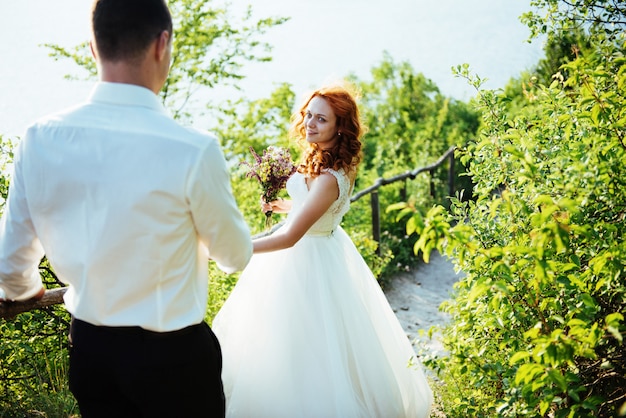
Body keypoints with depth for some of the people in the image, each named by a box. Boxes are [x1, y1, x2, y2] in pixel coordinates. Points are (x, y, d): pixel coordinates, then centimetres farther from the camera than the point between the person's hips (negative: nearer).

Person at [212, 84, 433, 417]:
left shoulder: (329, 178, -31)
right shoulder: (331, 160, -2)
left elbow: (290, 237, -33)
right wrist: (284, 206, 4)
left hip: (311, 262, -10)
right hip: (312, 249, 10)